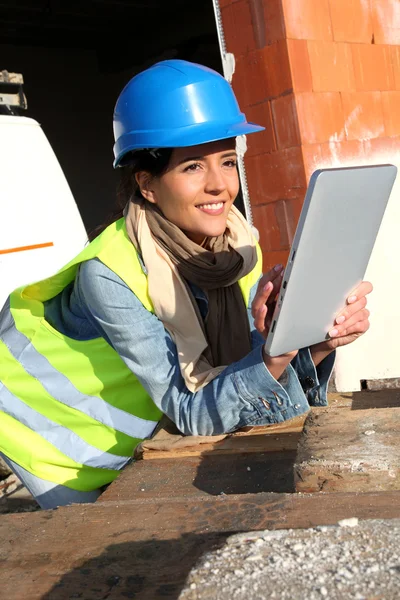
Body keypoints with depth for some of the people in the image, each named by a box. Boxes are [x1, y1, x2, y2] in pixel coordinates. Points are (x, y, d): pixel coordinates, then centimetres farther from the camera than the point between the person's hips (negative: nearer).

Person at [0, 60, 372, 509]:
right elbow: (191, 413, -33)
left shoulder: (237, 247, -17)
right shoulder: (110, 274, -35)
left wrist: (318, 346, -36)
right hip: (48, 421, -5)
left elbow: (249, 377, -16)